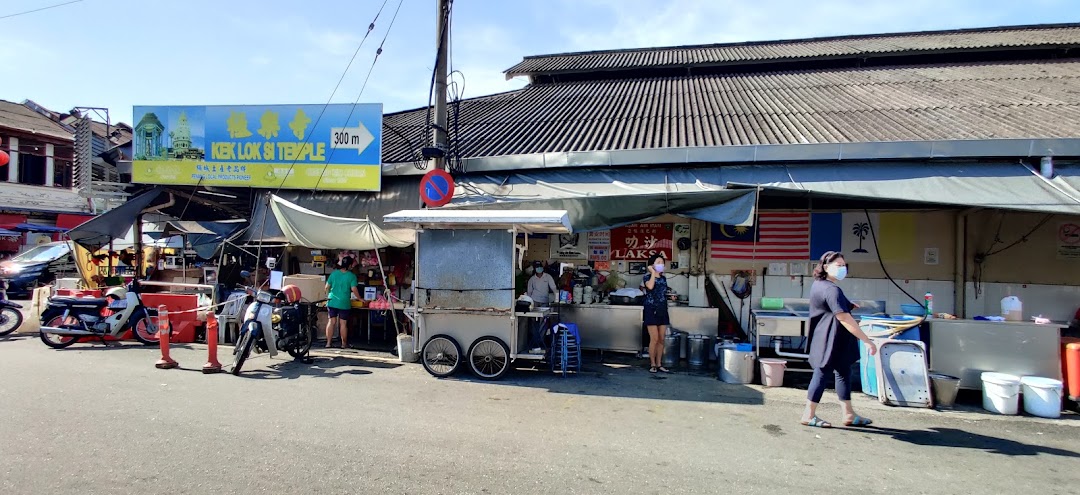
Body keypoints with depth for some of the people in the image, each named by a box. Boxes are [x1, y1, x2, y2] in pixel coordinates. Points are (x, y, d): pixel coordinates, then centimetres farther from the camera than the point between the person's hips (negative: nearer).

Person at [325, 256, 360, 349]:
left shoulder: (334, 273, 4)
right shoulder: (351, 276, -7)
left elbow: (327, 287, 8)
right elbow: (354, 289, -12)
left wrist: (327, 296, 26)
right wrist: (360, 299, 2)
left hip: (332, 302, 3)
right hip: (344, 303, -3)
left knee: (331, 322, 8)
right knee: (343, 323, 5)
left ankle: (328, 343, 10)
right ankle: (344, 344, 14)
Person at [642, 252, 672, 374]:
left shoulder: (664, 278, 13)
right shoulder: (648, 277, -4)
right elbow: (650, 286, -29)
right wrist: (653, 272, -15)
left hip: (663, 311, 6)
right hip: (651, 311, -6)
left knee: (661, 340, 7)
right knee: (654, 339, -7)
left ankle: (659, 364, 15)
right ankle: (652, 364, 4)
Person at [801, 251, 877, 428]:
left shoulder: (818, 285, 11)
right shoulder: (831, 290, -21)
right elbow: (844, 319, -27)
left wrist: (849, 305, 15)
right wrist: (867, 341, -26)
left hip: (823, 339, 10)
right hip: (832, 341, -10)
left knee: (843, 372, 16)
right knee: (822, 373, -3)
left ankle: (849, 415, 24)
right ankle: (809, 415, 6)